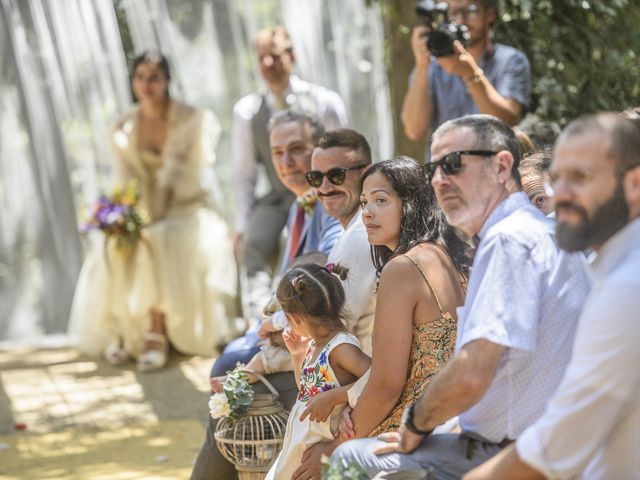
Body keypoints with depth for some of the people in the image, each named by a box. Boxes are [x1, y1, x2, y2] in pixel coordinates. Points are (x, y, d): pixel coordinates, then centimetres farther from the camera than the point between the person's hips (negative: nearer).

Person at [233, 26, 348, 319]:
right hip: (278, 198, 2)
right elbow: (244, 174, 9)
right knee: (254, 243, -26)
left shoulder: (324, 102, -2)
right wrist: (242, 225, 1)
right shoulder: (247, 111, 4)